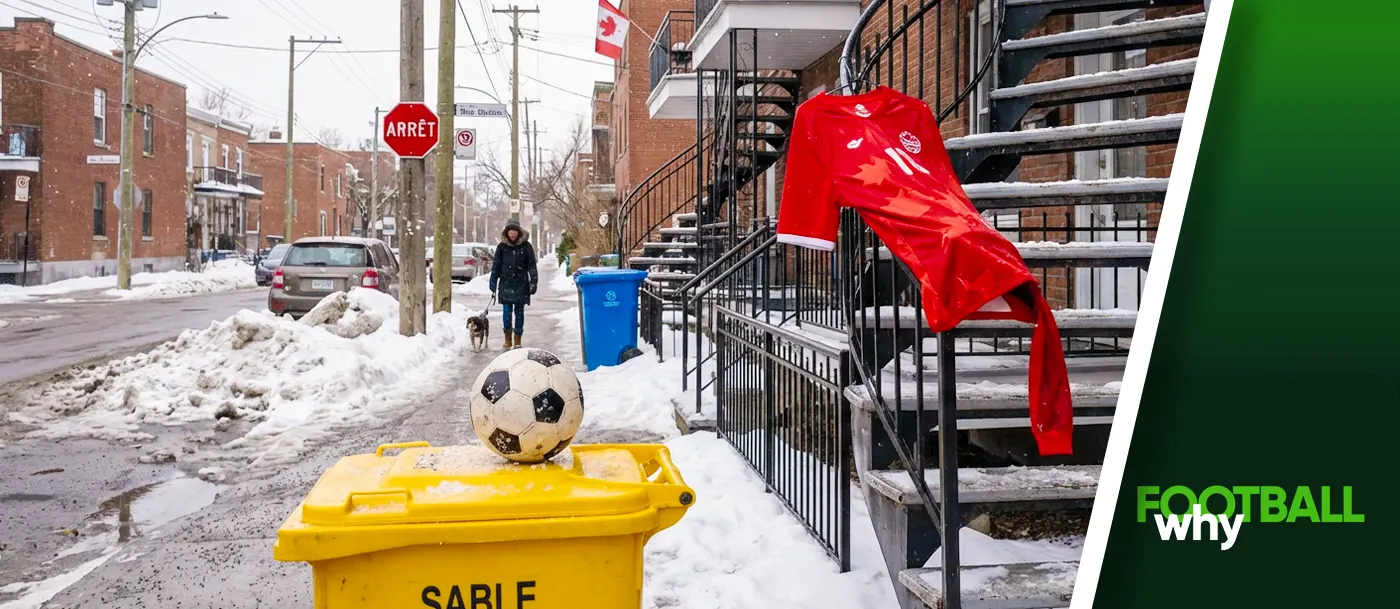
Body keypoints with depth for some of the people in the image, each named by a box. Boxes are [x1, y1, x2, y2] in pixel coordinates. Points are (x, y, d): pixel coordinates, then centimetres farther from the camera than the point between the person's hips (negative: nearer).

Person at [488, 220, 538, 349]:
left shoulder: (526, 246, 0)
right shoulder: (502, 246, 3)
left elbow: (532, 265, 2)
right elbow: (496, 266, 6)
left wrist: (534, 282, -4)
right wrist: (493, 283, 3)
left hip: (521, 284, 0)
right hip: (506, 284, 0)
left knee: (519, 312, 5)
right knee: (507, 312, -3)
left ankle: (517, 339, 14)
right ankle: (508, 339, 9)